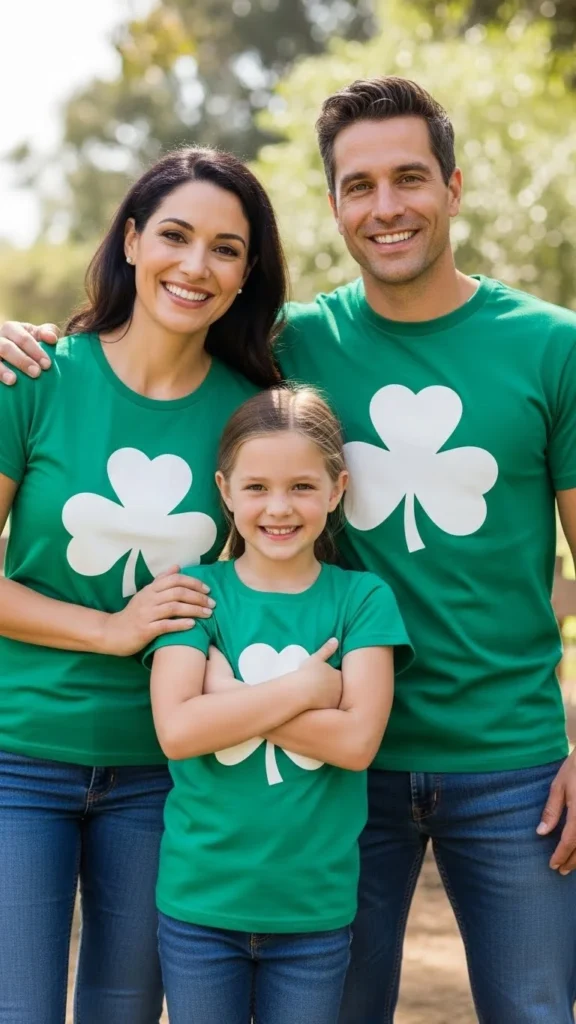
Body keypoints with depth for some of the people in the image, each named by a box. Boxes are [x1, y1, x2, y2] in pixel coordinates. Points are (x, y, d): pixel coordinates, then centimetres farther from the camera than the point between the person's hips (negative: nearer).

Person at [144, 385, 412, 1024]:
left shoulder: (361, 598, -2)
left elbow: (357, 740, -13)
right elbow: (176, 729, -14)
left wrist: (228, 697, -16)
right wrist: (302, 687, -15)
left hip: (315, 906, 0)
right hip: (200, 900, 0)